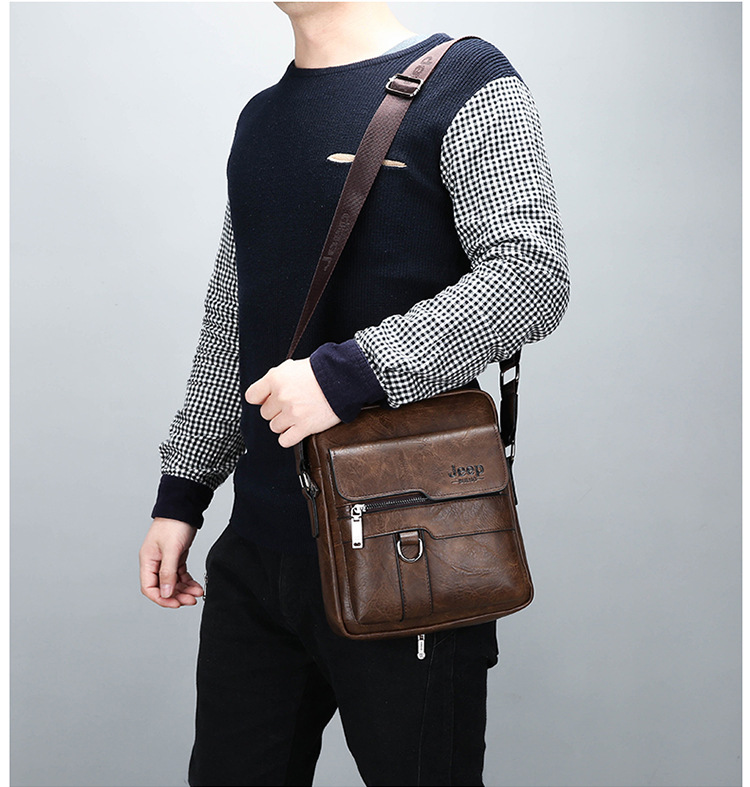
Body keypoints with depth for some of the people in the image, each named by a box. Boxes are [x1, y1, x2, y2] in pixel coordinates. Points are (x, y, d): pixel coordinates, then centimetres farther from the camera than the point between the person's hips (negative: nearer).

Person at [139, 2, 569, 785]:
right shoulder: (260, 118, 17)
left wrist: (350, 370, -22)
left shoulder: (464, 81, -3)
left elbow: (533, 274, -16)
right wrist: (181, 490, 17)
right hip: (256, 550, 6)